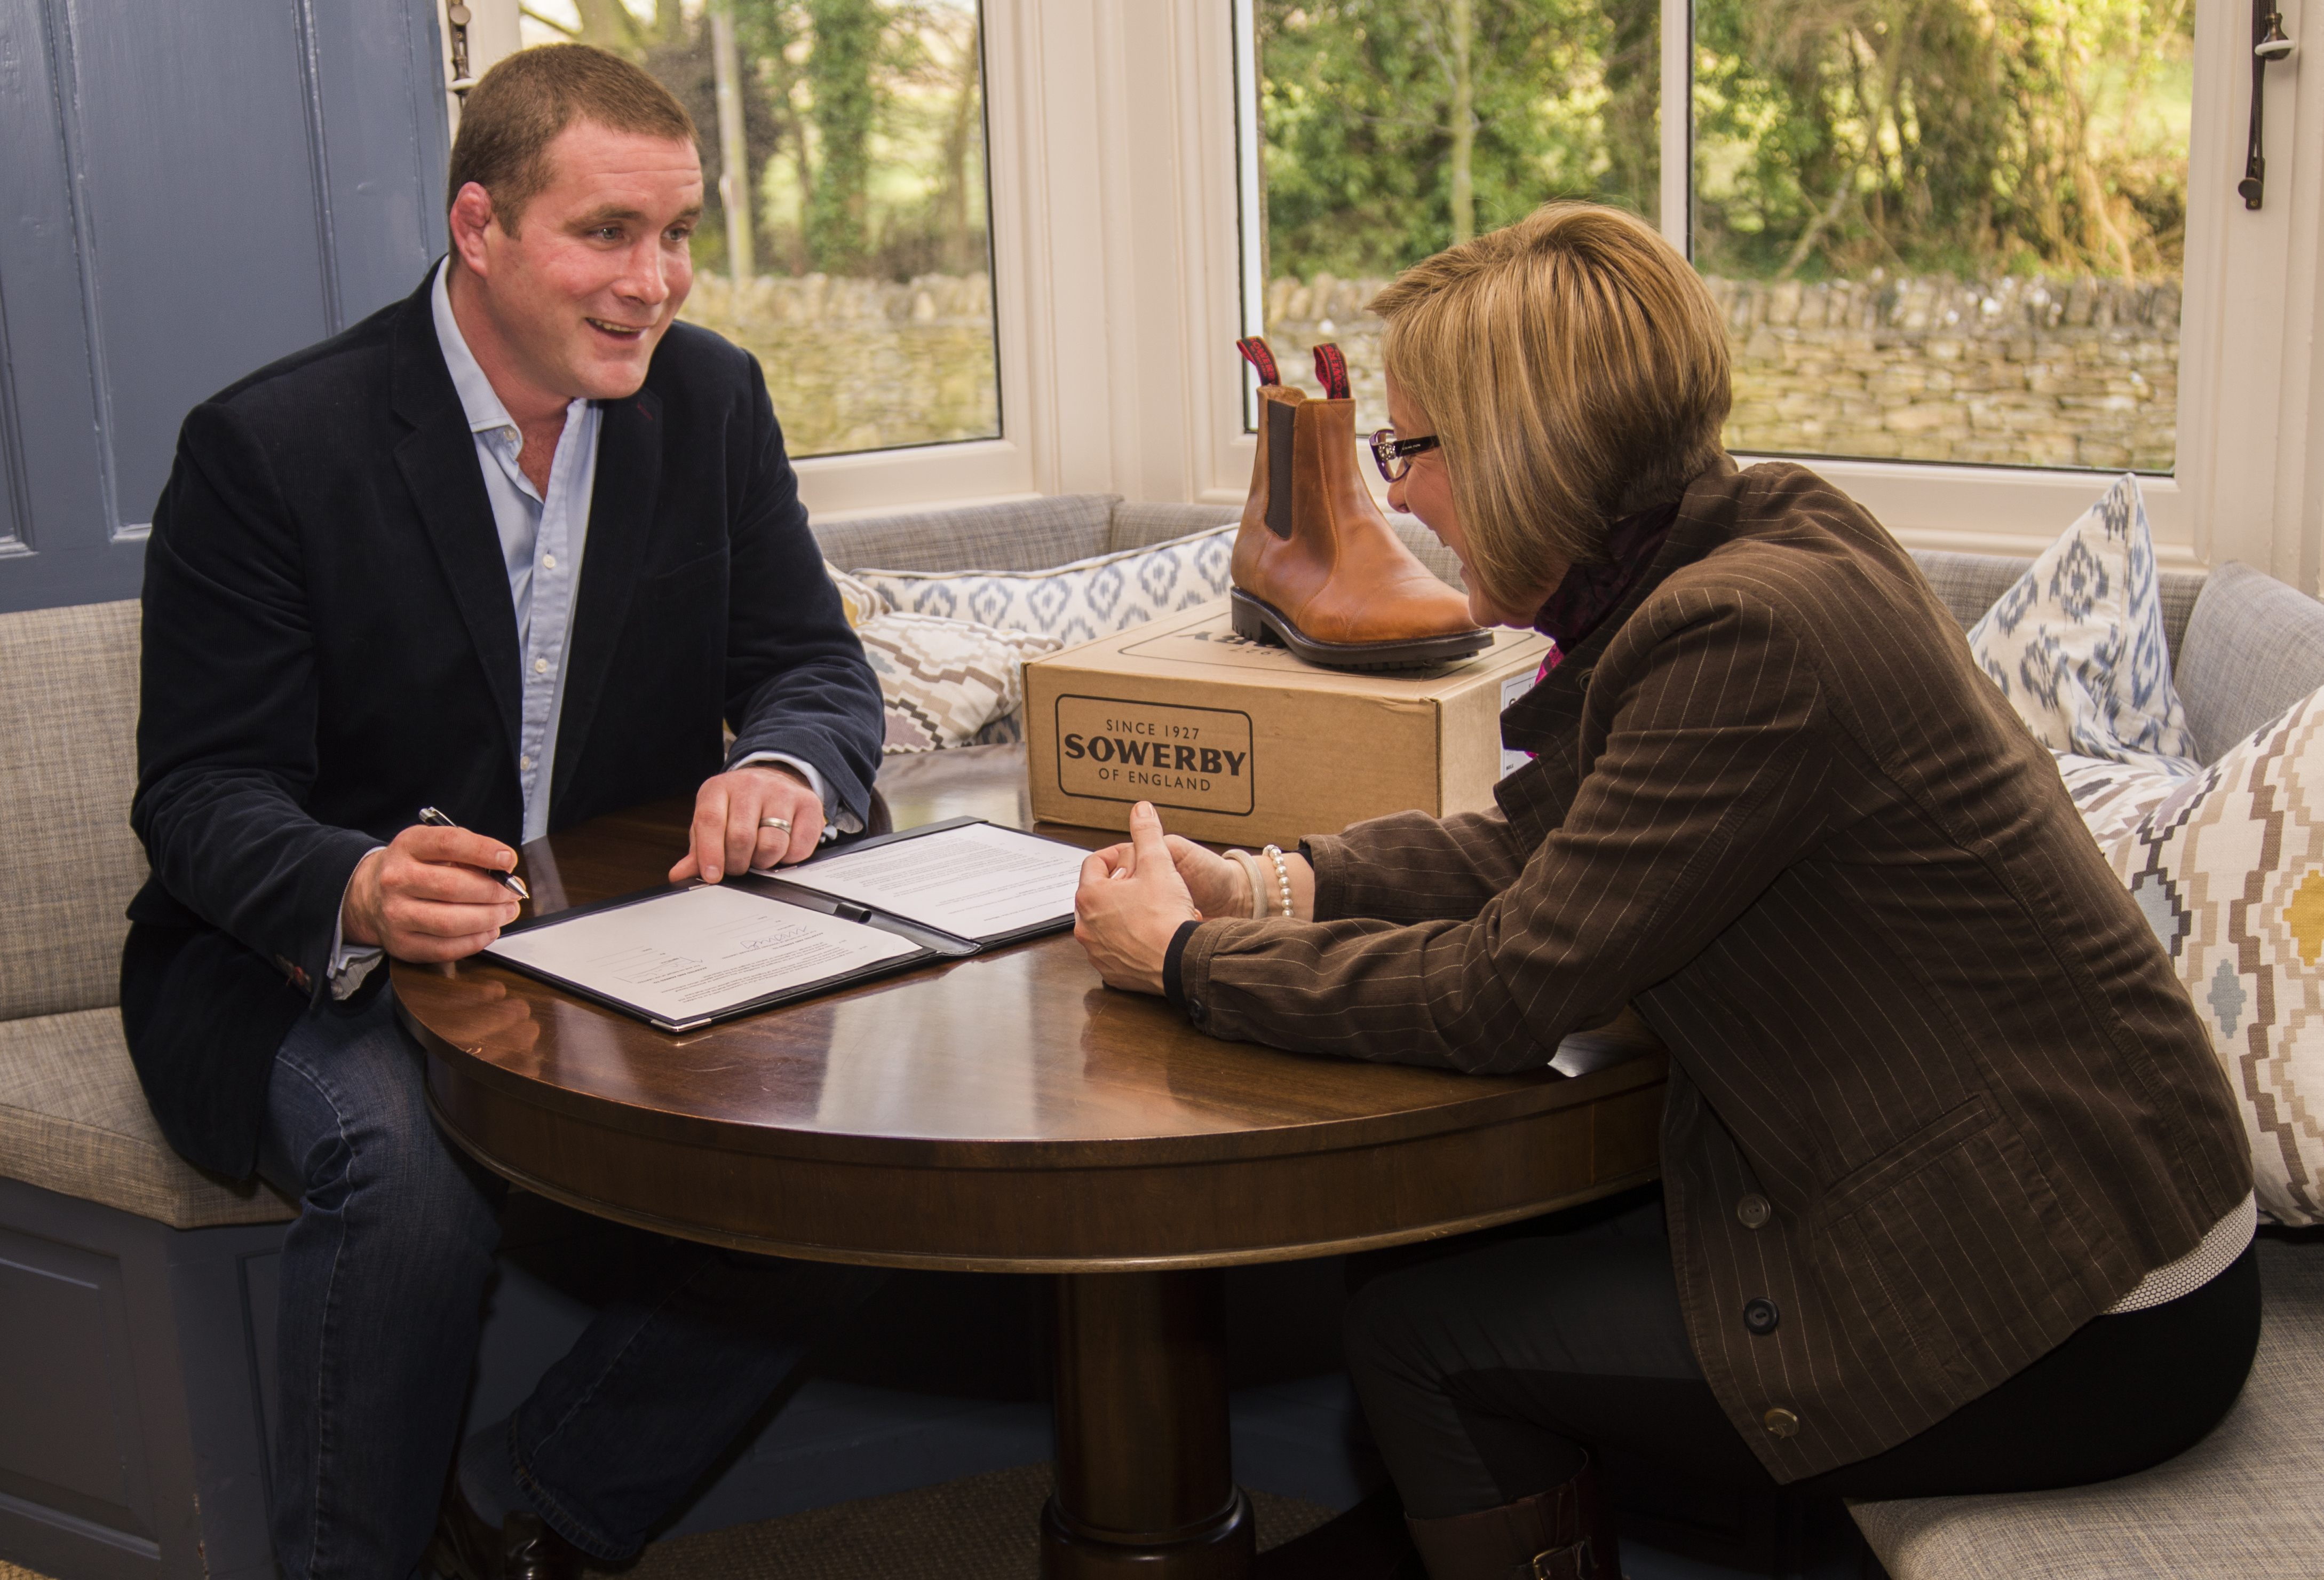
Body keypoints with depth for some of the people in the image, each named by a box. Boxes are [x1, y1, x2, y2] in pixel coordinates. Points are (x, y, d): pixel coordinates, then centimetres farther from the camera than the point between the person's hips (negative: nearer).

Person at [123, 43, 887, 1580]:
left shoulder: (713, 399, 1)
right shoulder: (269, 446, -12)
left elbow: (817, 665, 2)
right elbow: (203, 789, -14)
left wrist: (781, 766, -25)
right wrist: (355, 893, -38)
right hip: (303, 972, -4)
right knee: (406, 1158, -36)